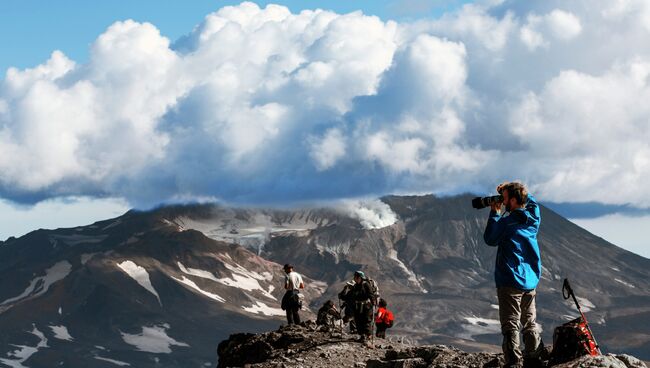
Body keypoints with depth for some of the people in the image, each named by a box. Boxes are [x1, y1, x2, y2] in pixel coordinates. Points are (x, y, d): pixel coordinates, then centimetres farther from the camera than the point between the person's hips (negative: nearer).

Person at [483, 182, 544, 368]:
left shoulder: (506, 221, -16)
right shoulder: (534, 218, 2)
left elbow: (490, 239, 0)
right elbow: (531, 200, 24)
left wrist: (495, 213, 4)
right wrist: (511, 188, 12)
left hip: (510, 281, -6)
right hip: (531, 281, 6)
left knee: (511, 326, -5)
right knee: (530, 324, 17)